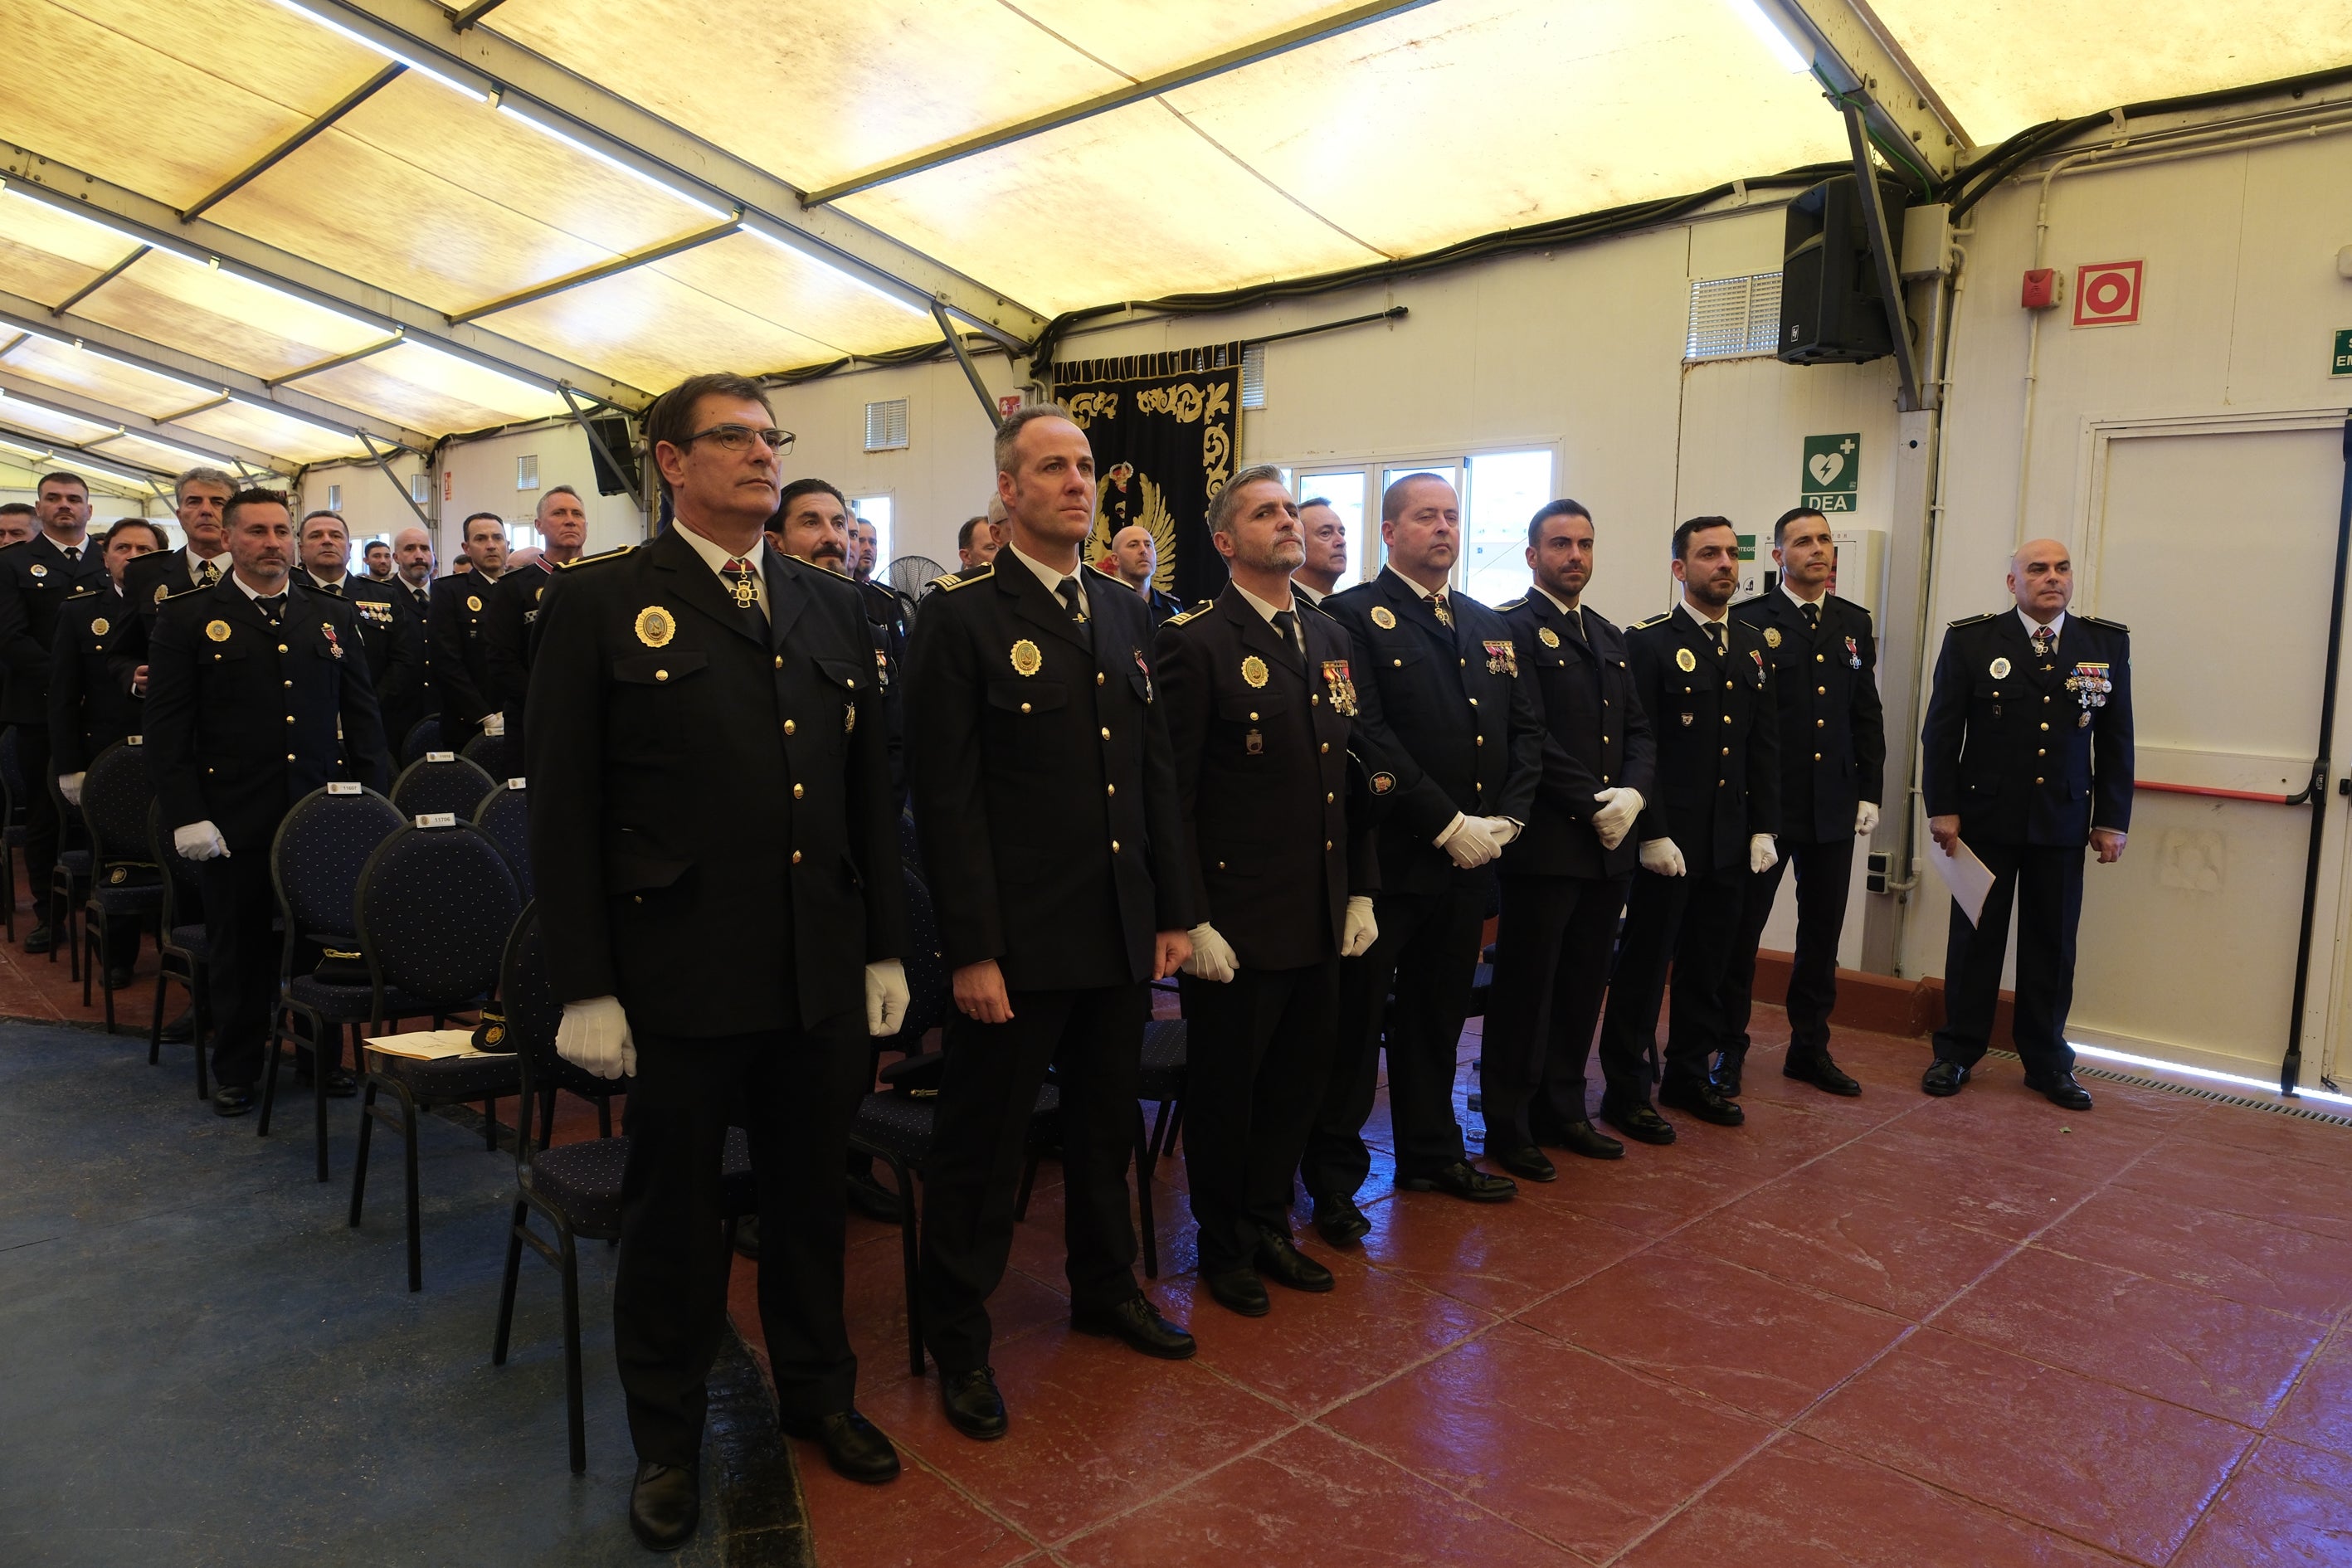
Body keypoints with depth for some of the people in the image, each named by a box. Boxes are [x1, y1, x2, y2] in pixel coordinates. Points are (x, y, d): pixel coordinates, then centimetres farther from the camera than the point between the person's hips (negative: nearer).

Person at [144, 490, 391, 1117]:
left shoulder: (334, 616, 11)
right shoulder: (188, 617, 2)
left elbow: (363, 715, 12)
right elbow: (166, 725, -1)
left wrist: (375, 802, 4)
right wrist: (187, 814, -9)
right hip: (237, 821, -2)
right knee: (241, 946, 8)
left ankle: (322, 1054, 25)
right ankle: (236, 1069, 24)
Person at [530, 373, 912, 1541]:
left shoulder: (831, 606, 9)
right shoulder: (599, 603, -4)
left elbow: (868, 789, 11)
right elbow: (563, 807, -6)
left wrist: (885, 949, 8)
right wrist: (584, 986, -10)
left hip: (823, 975, 4)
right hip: (681, 978, -4)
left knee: (810, 1195, 19)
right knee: (674, 1214, 13)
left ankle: (816, 1389, 40)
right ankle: (667, 1438, 34)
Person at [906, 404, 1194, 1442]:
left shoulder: (1126, 615, 10)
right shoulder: (961, 617, -10)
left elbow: (1157, 770, 12)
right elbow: (947, 796, -14)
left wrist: (1173, 910, 9)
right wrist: (972, 949, -17)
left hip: (1121, 933, 6)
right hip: (1017, 939, -6)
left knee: (1106, 1123, 21)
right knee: (984, 1141, 8)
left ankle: (1105, 1288, 42)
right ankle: (959, 1339, 26)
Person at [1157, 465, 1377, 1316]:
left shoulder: (1329, 638, 11)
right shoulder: (1195, 642, -11)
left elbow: (1351, 773, 14)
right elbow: (1172, 793, -14)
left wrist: (1361, 890, 10)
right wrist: (1191, 920, -17)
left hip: (1320, 917, 7)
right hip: (1236, 920, -6)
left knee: (1298, 1074, 17)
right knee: (1225, 1085, 9)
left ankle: (1268, 1223, 37)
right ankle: (1225, 1248, 29)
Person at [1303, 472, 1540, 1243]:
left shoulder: (1489, 625, 15)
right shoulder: (1352, 616, -7)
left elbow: (1526, 726, 13)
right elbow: (1367, 736, -16)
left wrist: (1506, 816, -2)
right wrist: (1447, 822, -17)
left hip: (1468, 860, 6)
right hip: (1386, 859, -6)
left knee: (1438, 1014, 18)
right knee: (1355, 1019, 3)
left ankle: (1431, 1151, 33)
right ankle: (1334, 1176, 15)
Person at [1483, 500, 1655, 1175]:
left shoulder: (1609, 636, 17)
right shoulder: (1510, 627, -7)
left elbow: (1639, 732, 14)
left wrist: (1633, 794, -5)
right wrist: (1592, 804, -16)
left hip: (1610, 843, 7)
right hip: (1546, 843, -7)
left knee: (1583, 986, 14)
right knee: (1527, 986, 3)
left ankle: (1562, 1110, 27)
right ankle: (1508, 1126, 16)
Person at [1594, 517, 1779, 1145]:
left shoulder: (1752, 644, 12)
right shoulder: (1649, 642, -7)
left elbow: (1765, 744, 12)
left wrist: (1764, 827, 6)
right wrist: (1652, 833, -16)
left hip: (1731, 840, 6)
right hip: (1668, 841, -6)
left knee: (1708, 966, 14)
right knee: (1645, 965, 3)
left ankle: (1689, 1075, 29)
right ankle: (1626, 1090, 13)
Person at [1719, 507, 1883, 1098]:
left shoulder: (1854, 622, 11)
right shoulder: (1749, 621, -6)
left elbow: (1867, 715, 12)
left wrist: (1870, 793, 7)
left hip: (1834, 806, 5)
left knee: (1823, 932, 12)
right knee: (1742, 927, 4)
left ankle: (1810, 1048, 26)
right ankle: (1729, 1049, 16)